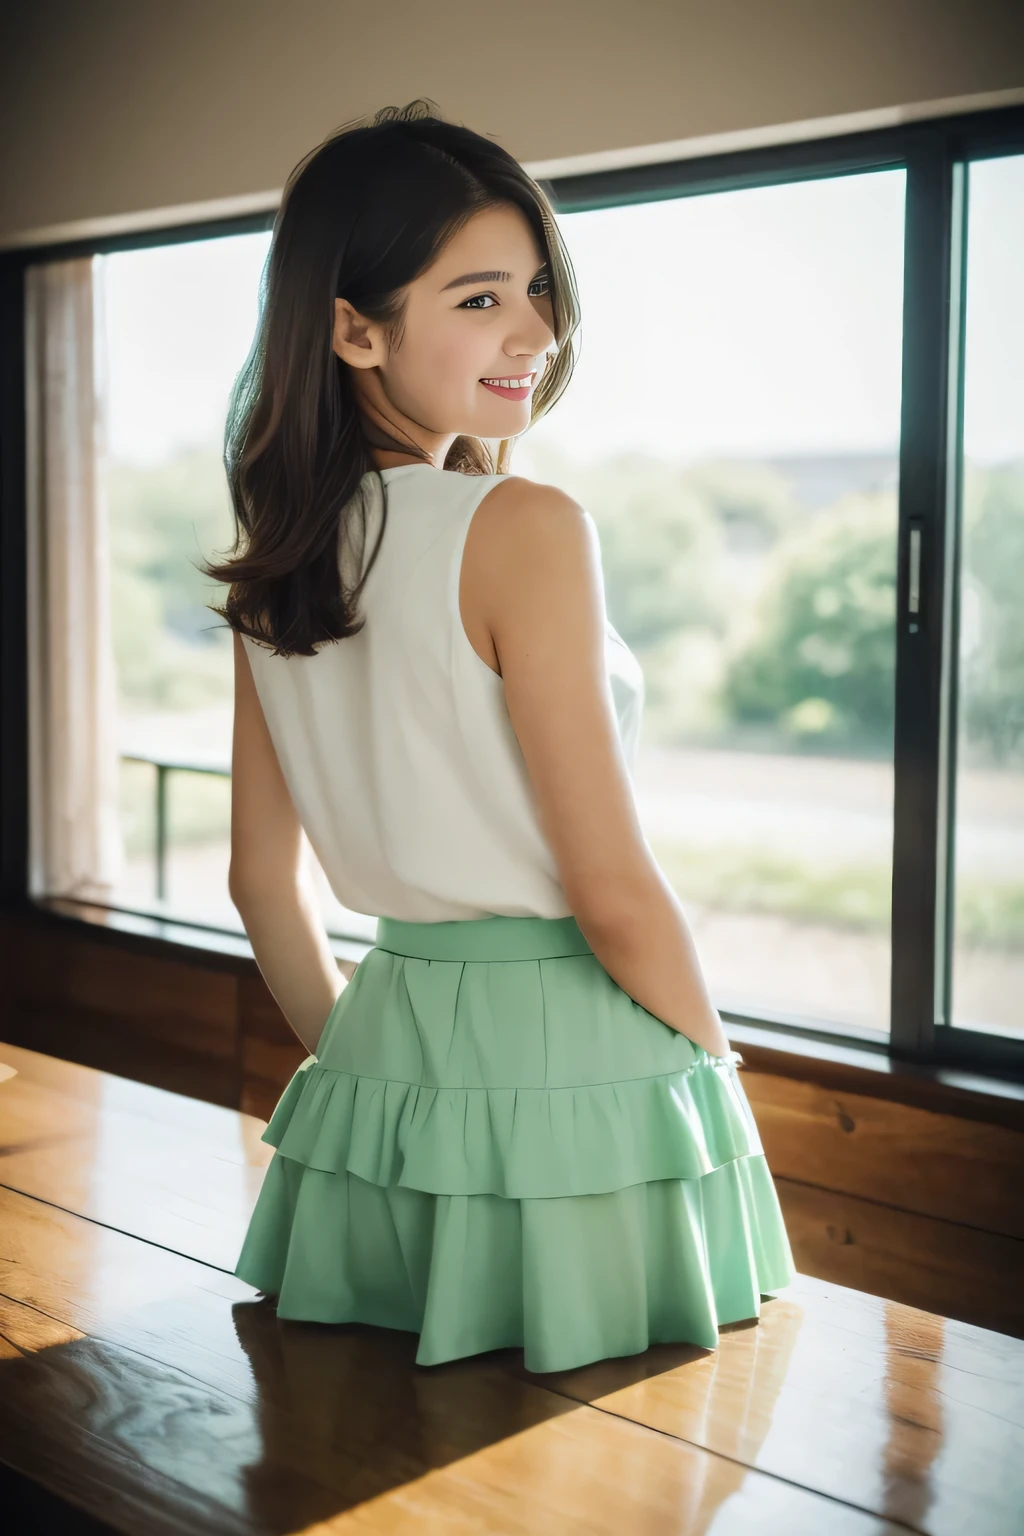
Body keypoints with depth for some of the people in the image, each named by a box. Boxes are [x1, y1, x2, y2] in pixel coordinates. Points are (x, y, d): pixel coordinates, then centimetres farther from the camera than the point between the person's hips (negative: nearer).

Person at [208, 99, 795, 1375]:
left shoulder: (279, 559, 3)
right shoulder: (528, 529, -19)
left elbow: (261, 881, 9)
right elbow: (614, 894, -18)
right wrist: (720, 1074, 0)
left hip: (384, 1063, 7)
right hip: (574, 1074, -7)